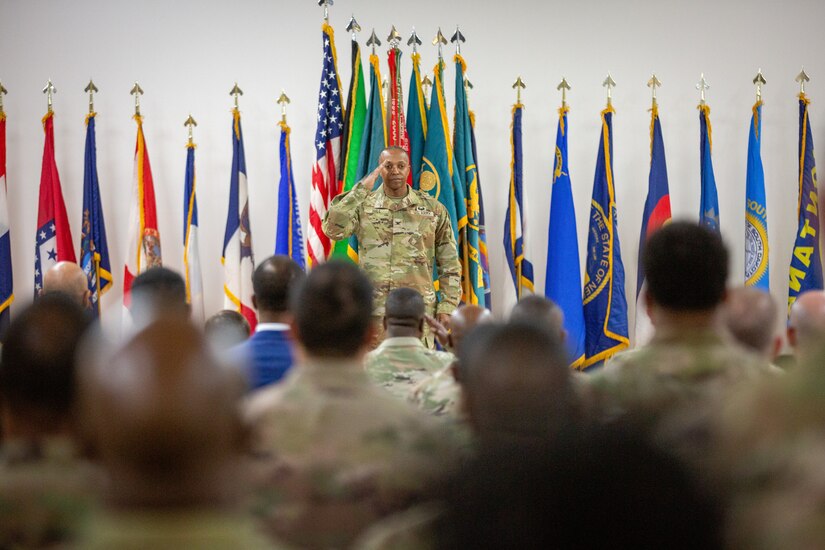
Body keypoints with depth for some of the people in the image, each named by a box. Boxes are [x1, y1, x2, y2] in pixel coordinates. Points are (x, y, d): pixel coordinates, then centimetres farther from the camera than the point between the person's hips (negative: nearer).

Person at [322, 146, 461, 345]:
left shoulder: (433, 209, 6)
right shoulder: (364, 206, 4)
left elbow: (449, 263, 9)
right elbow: (333, 230, -14)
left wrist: (447, 306, 0)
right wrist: (361, 190, -11)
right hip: (374, 310, 0)